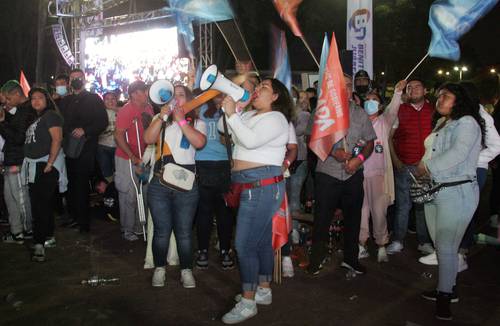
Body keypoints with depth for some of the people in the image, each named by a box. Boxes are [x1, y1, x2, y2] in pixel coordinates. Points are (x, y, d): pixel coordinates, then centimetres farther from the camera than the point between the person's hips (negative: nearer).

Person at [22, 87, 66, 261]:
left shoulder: (51, 115, -7)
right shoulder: (35, 118, 20)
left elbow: (57, 139, -17)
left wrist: (49, 164, -22)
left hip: (46, 165, -9)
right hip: (34, 166, 9)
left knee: (40, 205, -12)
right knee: (44, 203, 15)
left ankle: (39, 244, -12)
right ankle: (49, 237, 26)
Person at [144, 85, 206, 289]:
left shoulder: (196, 122, 8)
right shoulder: (160, 119, 14)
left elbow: (199, 142, -12)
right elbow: (148, 139, -3)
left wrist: (181, 120, -10)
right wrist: (162, 116, -8)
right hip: (160, 182, 1)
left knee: (184, 231, 5)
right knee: (161, 230, 7)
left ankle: (186, 270, 17)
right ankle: (159, 269, 22)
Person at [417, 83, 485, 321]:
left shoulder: (467, 123, -8)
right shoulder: (440, 124, 18)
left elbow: (458, 153, -22)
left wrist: (427, 166, -16)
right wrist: (421, 170, -2)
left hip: (457, 192, -8)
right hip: (433, 192, 8)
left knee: (446, 247, -3)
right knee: (440, 245, 14)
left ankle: (445, 295, 13)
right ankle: (447, 288, 29)